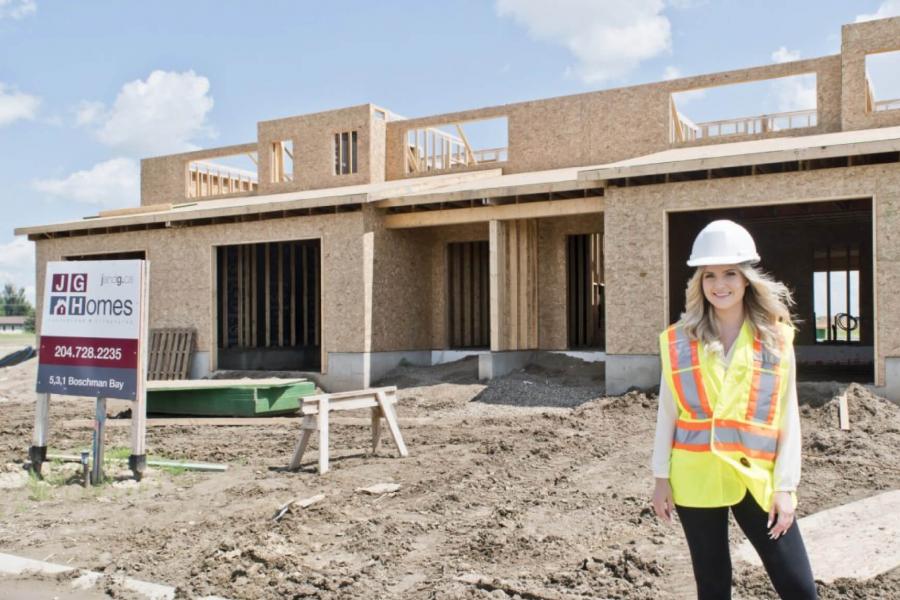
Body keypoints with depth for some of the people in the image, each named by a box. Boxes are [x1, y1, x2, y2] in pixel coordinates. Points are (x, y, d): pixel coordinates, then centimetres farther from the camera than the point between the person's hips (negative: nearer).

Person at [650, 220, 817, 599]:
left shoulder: (776, 339, -1)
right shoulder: (679, 341, -1)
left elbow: (788, 418, 0)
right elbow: (667, 415, 3)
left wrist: (785, 485, -4)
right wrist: (661, 478, 3)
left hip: (756, 478, 0)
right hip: (696, 479, 0)